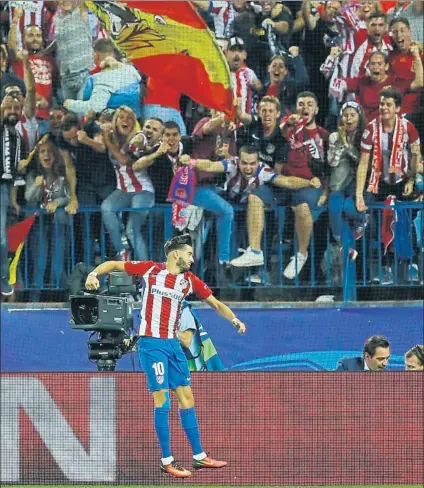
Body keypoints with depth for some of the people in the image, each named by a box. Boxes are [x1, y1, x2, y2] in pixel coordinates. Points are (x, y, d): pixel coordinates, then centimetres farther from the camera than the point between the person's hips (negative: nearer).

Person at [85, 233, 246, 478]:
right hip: (152, 344, -5)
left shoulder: (190, 280, 6)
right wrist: (94, 273, -17)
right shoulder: (151, 269, -4)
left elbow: (216, 303, 12)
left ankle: (199, 456, 16)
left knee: (186, 397, 8)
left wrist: (234, 319, -7)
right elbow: (114, 264, 2)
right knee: (162, 399, -9)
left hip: (173, 345, 5)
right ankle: (167, 461, -4)